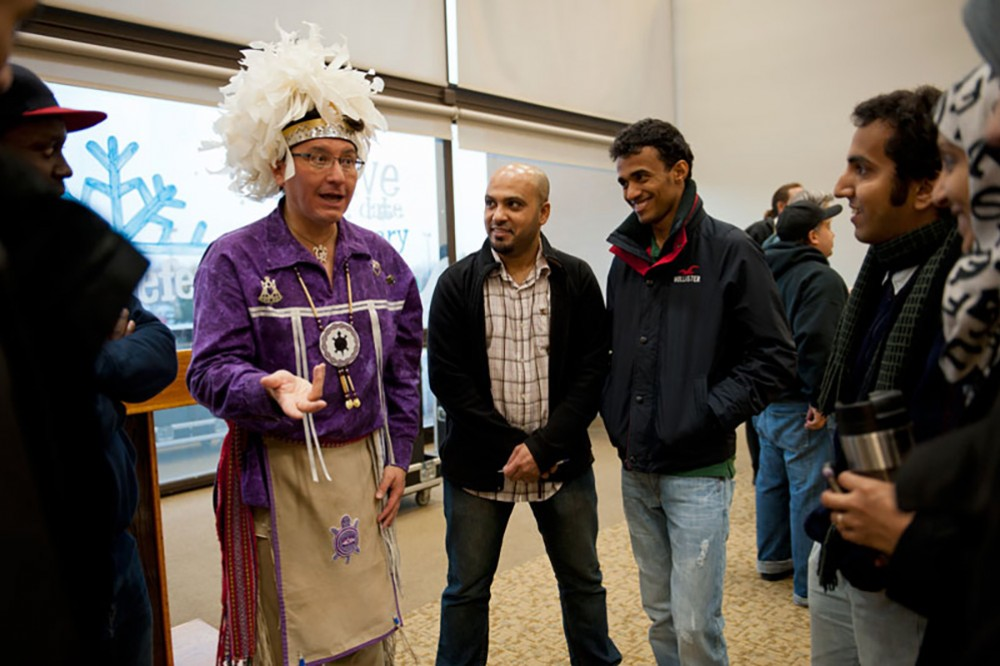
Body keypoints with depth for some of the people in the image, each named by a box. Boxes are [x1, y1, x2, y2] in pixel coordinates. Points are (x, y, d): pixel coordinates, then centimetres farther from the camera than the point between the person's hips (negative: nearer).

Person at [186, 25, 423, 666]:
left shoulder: (380, 259, 6)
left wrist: (398, 456, 5)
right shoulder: (234, 260, -7)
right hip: (278, 474, -4)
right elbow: (211, 370, -12)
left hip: (364, 466, 4)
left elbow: (405, 367, 9)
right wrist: (270, 389, -33)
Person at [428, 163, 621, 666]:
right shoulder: (457, 283, -4)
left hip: (562, 463, 1)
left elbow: (591, 371, -5)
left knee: (583, 581, 17)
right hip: (478, 466, -1)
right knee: (466, 589, 12)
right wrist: (509, 446, -13)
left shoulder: (577, 279, -2)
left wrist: (543, 446, -14)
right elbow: (447, 378, -8)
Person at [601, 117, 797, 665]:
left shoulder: (729, 250, -8)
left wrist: (707, 415, -16)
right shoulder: (626, 258, 10)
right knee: (660, 614, 19)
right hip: (635, 470, 6)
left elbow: (775, 358, -9)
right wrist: (616, 416, 4)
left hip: (697, 470, -6)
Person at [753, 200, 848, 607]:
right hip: (800, 406, -9)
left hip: (765, 401, 9)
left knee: (772, 479, 20)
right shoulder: (820, 278, -16)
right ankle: (810, 584, 8)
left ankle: (773, 556, 35)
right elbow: (817, 345, -27)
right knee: (810, 492, -1)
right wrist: (821, 400, -21)